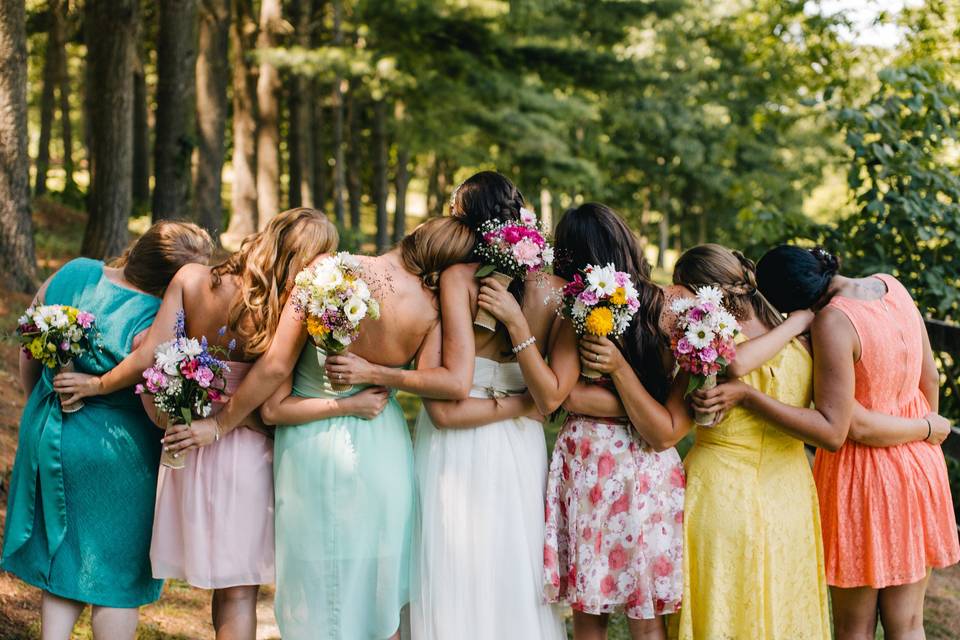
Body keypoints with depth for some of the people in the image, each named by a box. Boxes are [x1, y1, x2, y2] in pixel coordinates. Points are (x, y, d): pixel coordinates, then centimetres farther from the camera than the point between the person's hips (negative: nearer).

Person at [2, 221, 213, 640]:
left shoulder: (72, 274, -5)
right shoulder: (154, 324, -24)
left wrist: (40, 409, 20)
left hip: (48, 436, 6)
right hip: (116, 454, -6)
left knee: (64, 559, 20)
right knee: (117, 573, 9)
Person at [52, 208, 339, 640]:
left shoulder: (191, 279, -8)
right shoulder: (285, 314, -17)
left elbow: (148, 359, -10)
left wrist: (96, 384, 5)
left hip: (189, 449, 4)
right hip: (245, 451, -4)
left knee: (226, 585, 22)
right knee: (239, 593, 6)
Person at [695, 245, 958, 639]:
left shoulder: (833, 322, -26)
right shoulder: (892, 286, -4)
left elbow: (834, 432, -27)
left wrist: (744, 396, -33)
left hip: (862, 475, -7)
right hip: (920, 465, 7)